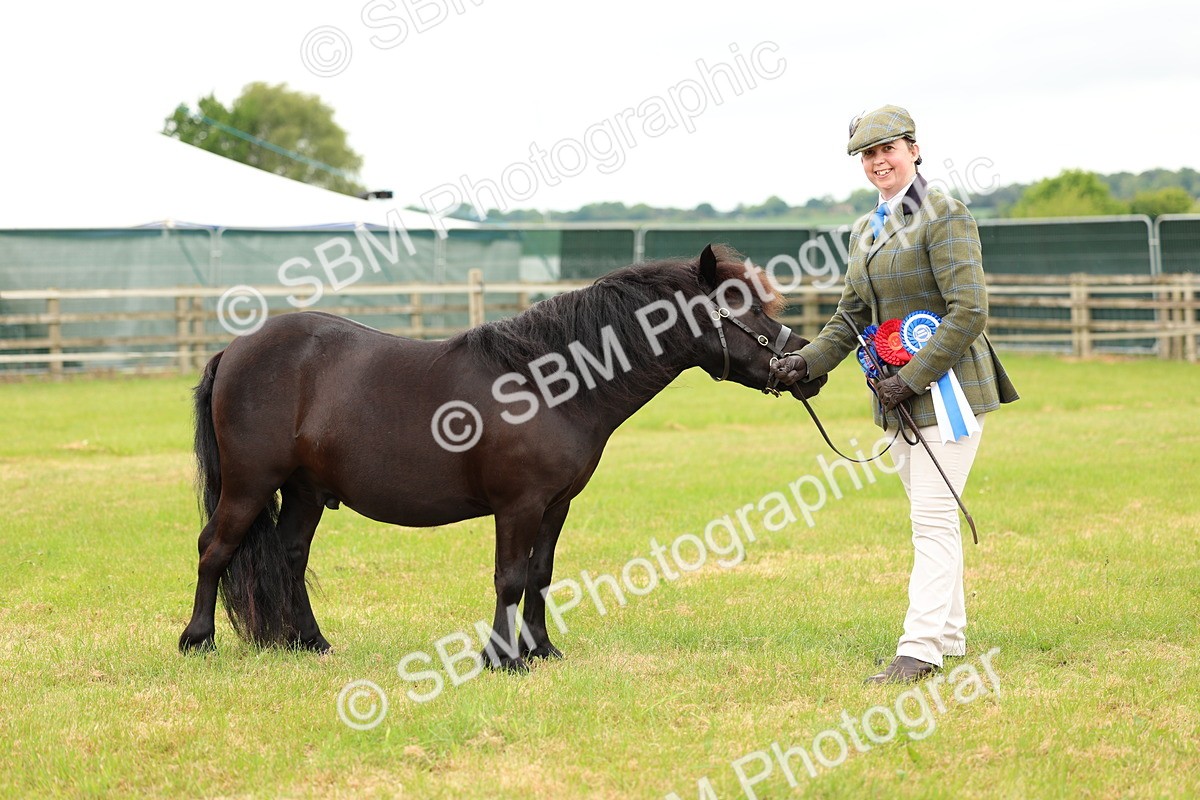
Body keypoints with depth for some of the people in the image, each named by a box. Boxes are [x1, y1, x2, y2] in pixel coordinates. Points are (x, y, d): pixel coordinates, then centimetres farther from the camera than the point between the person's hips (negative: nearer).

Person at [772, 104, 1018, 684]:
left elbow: (968, 311, -19)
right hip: (900, 394, 9)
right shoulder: (865, 232, 15)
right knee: (929, 516, 14)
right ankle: (949, 635, 23)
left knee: (933, 517, -10)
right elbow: (851, 315, 18)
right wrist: (807, 361, 2)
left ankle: (921, 647, -11)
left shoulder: (943, 218, -12)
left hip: (948, 384, -9)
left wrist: (913, 376, -21)